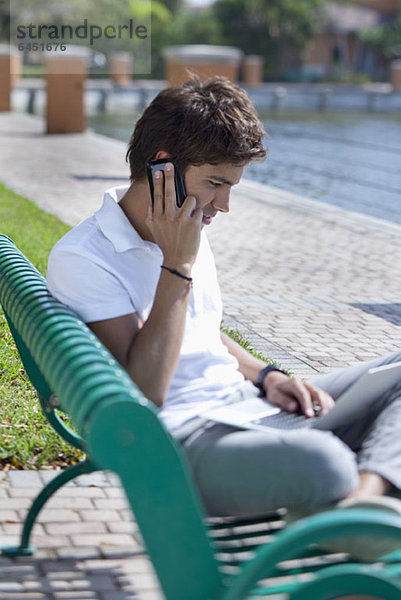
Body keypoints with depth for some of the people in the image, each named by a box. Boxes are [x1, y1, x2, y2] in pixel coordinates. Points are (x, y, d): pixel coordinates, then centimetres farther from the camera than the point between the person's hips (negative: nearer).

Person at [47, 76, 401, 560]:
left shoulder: (187, 231, 15)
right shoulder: (81, 259, -11)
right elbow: (141, 393, -17)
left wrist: (267, 377, 6)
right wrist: (178, 266, -16)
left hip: (244, 406, 9)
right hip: (180, 438, -9)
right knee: (323, 462, -39)